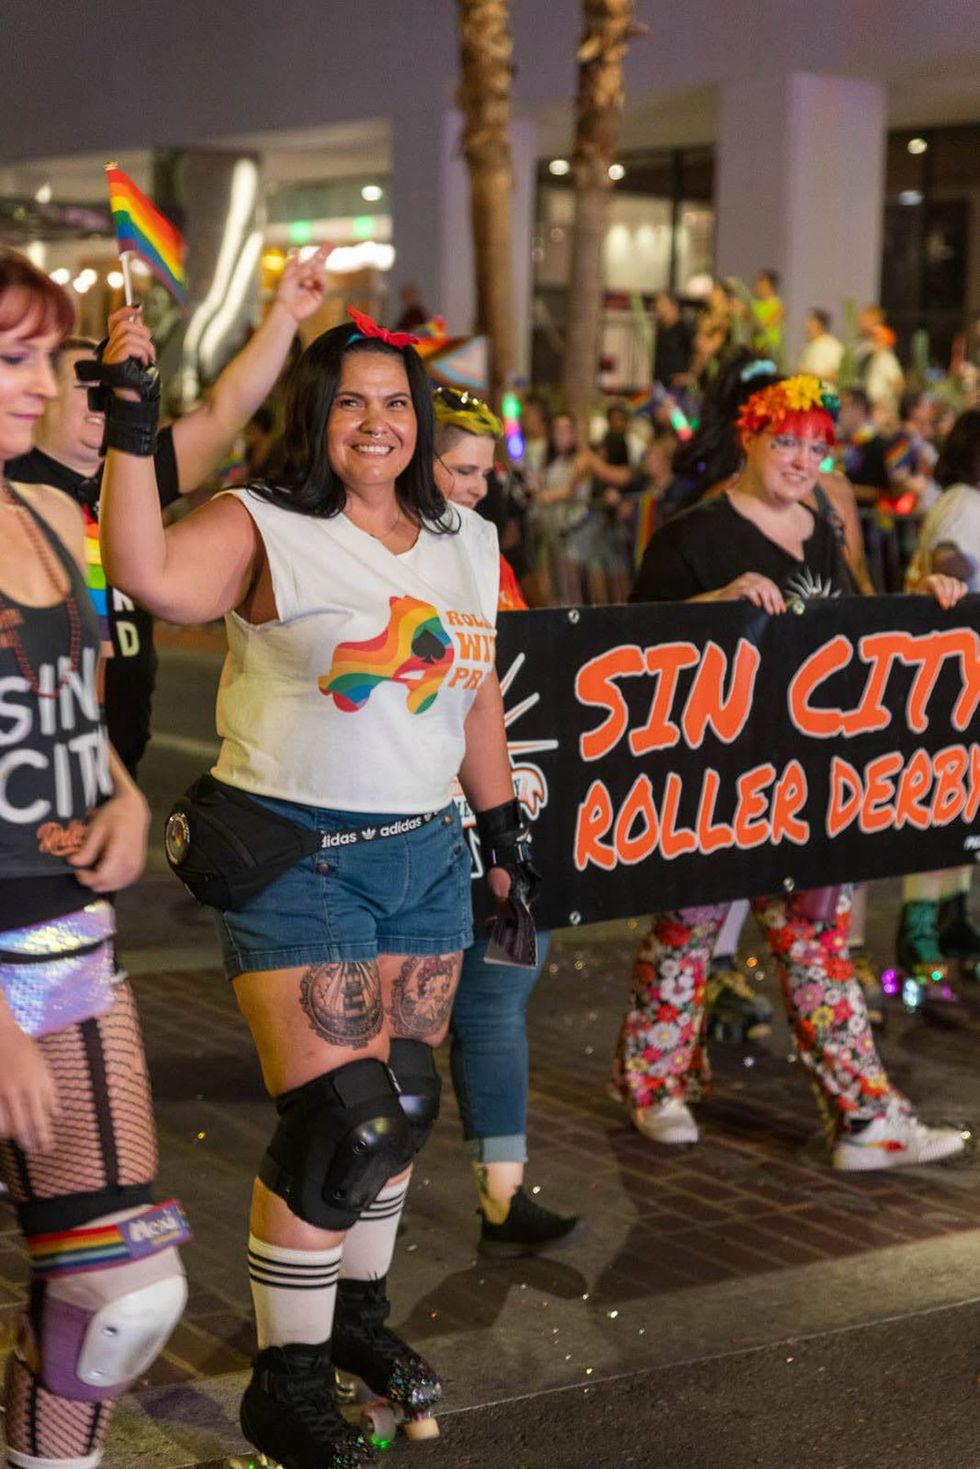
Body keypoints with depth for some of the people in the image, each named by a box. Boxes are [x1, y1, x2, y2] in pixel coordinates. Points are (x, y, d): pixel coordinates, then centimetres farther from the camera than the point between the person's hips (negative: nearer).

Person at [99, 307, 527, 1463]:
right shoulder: (265, 527, -7)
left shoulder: (466, 544, 12)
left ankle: (359, 1312, 34)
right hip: (295, 859, -6)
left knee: (402, 1107, 13)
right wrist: (133, 428, -29)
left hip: (426, 855, 6)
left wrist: (502, 820, 21)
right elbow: (154, 577, -27)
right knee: (334, 1120, -9)